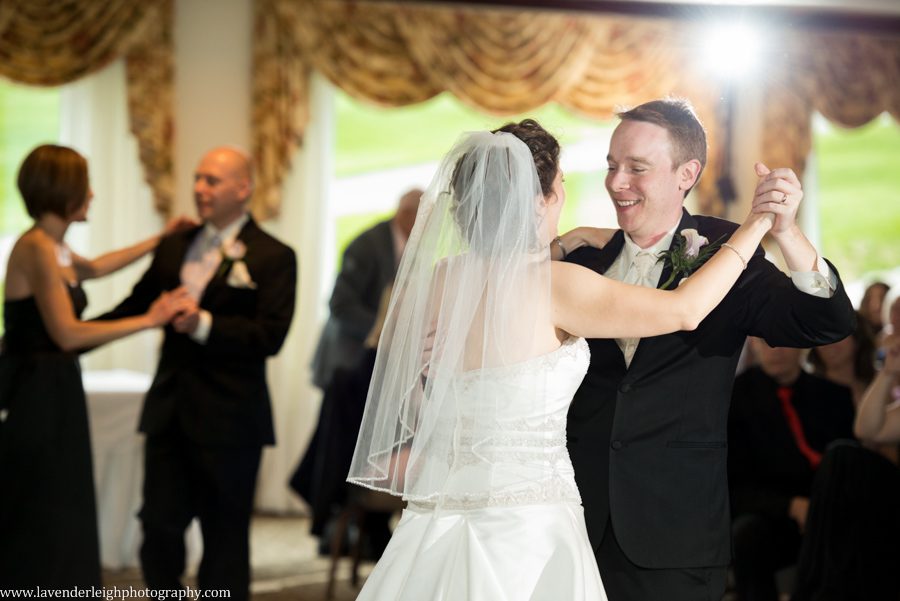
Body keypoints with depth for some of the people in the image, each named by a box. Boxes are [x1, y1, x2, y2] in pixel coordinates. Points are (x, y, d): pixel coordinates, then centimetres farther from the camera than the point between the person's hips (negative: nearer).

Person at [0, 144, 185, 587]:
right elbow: (67, 333, -22)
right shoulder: (37, 247, -16)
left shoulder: (54, 248, 14)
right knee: (37, 528, -5)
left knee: (59, 527, 10)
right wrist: (148, 320, -15)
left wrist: (159, 240, 39)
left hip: (54, 397, 10)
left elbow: (95, 268, 37)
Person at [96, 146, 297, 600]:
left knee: (225, 535, 5)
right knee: (159, 524, 6)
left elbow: (270, 336, -16)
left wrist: (204, 325, -24)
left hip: (229, 418, -5)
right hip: (170, 411, 5)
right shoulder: (174, 248, 12)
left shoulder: (272, 257, -6)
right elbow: (134, 307, 18)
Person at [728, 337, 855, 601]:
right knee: (747, 535, -36)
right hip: (770, 516, -2)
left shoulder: (834, 392, 7)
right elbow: (733, 489, -4)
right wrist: (792, 507, -20)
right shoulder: (734, 397, -1)